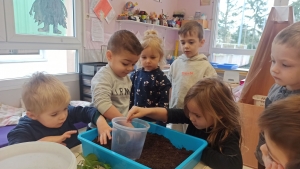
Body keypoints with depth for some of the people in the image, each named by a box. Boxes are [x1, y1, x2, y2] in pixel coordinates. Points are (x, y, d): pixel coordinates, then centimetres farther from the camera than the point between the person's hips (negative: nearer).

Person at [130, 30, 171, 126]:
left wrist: (159, 125, -14)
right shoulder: (135, 75, 0)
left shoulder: (162, 79, -12)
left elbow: (164, 105, -12)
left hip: (154, 122, -4)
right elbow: (130, 97, 7)